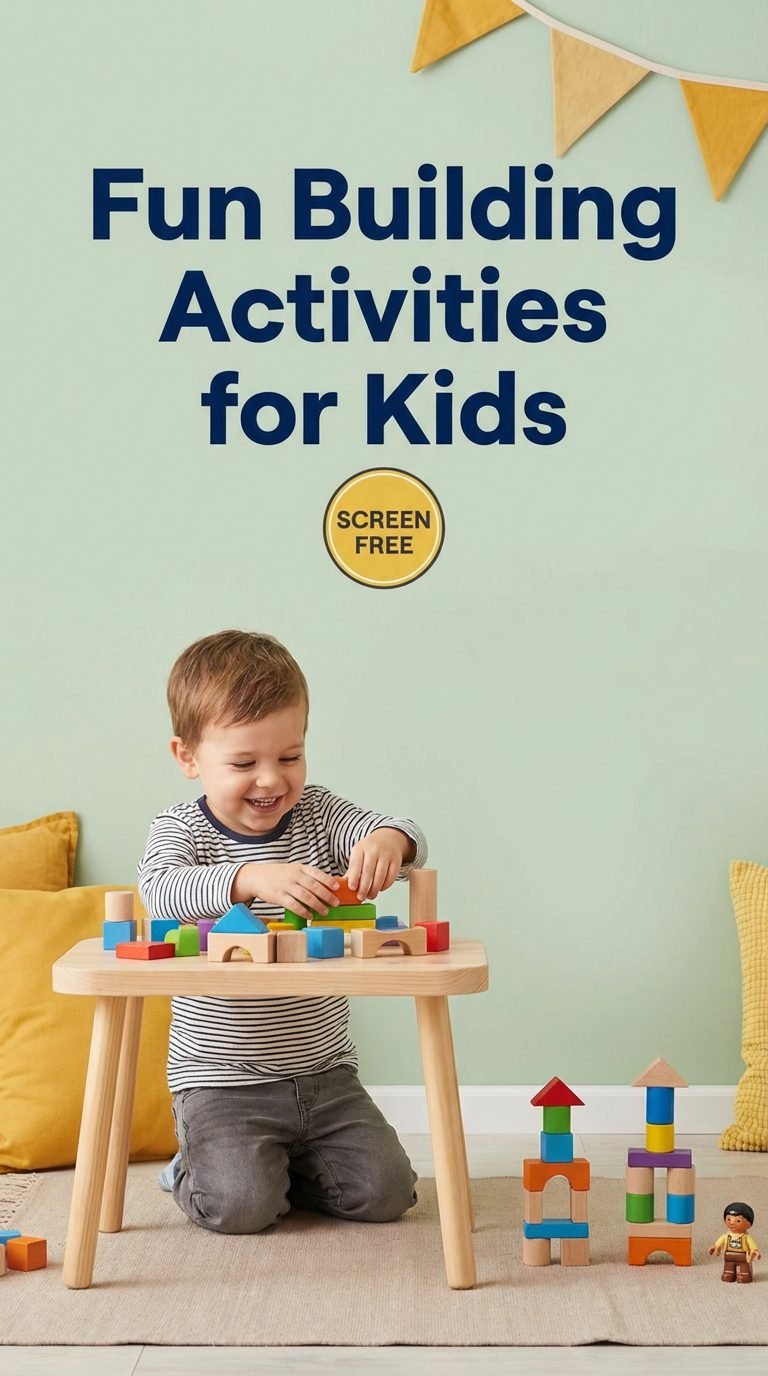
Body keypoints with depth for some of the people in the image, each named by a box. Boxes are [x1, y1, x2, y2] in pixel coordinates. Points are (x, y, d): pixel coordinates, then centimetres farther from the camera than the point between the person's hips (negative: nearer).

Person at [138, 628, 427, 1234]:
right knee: (239, 1206, -21)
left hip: (325, 1073, 4)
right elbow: (159, 890, -29)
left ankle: (282, 1163, 22)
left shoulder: (316, 813, 3)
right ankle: (198, 1165, 14)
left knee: (384, 1191, -6)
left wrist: (388, 841, -35)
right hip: (223, 1080, -4)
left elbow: (412, 842, -9)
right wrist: (250, 878, -46)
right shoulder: (181, 831, -7)